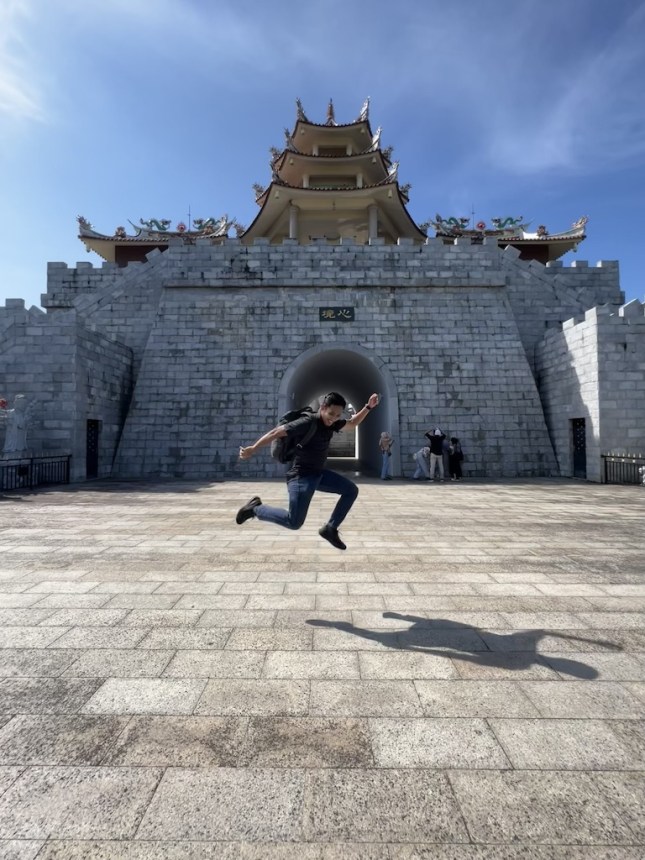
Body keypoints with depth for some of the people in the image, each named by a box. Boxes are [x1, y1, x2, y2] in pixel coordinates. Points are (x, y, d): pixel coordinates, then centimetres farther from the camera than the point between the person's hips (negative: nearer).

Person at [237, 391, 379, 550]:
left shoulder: (332, 423, 3)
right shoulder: (307, 423, -21)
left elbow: (353, 423, 21)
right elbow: (276, 432, -19)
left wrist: (368, 407, 10)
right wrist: (252, 449, -16)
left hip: (318, 473, 9)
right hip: (301, 476, -9)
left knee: (351, 490, 7)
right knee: (294, 522, -15)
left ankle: (330, 528, 11)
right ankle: (255, 508, 5)